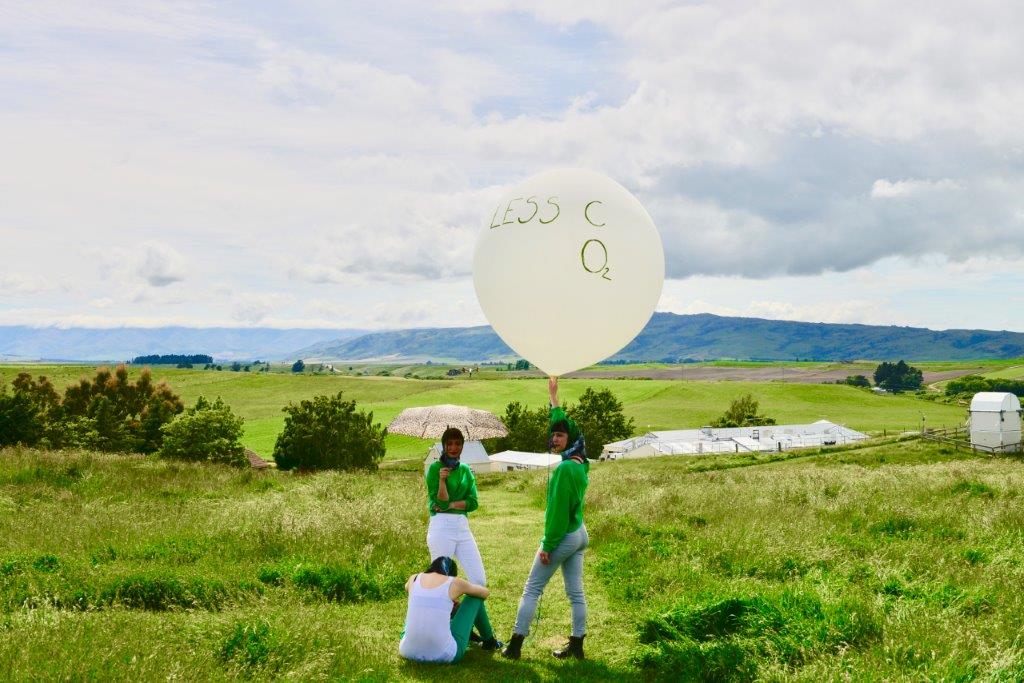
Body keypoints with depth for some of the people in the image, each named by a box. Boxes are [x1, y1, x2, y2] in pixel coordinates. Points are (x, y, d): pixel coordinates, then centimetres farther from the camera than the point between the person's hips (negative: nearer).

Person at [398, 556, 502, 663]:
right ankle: (489, 641, 38)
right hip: (445, 655, -3)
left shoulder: (414, 579, 5)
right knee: (475, 597, 15)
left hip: (409, 652, 3)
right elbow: (485, 593, 17)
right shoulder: (455, 583, -3)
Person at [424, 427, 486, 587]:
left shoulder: (466, 470, 14)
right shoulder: (435, 468, -1)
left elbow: (473, 502, 5)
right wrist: (442, 479, -22)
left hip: (463, 526, 5)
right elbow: (440, 502, -8)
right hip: (441, 527, -5)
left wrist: (451, 504, -10)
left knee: (480, 581, 1)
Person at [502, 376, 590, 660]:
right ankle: (576, 645, 14)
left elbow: (558, 510, -20)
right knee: (575, 592, 10)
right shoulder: (581, 464, 5)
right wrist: (553, 397, 27)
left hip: (563, 536, -8)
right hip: (580, 534, 8)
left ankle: (515, 645, 4)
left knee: (532, 589, 0)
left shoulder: (565, 469, -20)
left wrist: (547, 546, -16)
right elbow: (563, 424, 18)